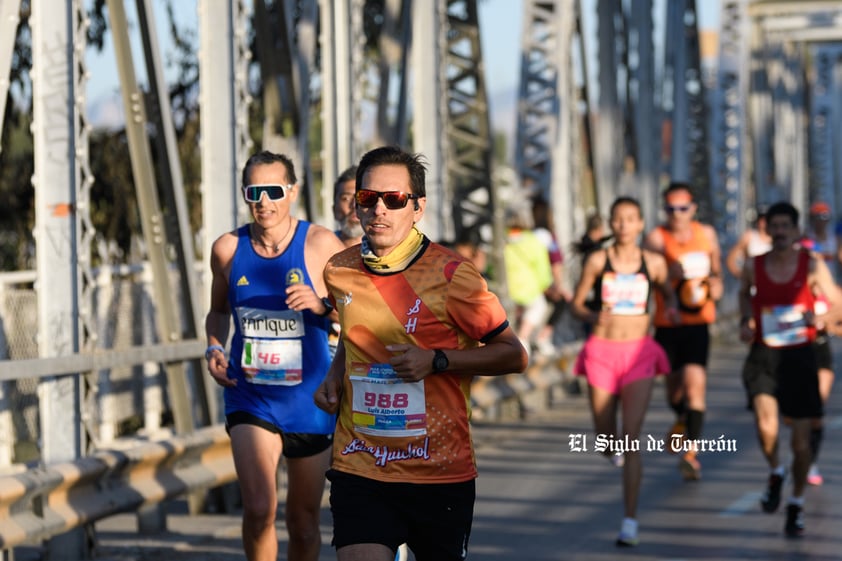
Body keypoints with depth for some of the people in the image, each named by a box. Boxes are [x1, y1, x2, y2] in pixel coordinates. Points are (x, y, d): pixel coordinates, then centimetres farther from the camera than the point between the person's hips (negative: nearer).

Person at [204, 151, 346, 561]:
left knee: (304, 522, 12)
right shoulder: (228, 249, 0)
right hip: (250, 401, 0)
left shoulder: (320, 245, -7)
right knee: (258, 509, -20)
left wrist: (321, 304, -22)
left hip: (309, 401, 0)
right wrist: (214, 349, 0)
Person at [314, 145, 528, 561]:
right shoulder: (340, 271, 4)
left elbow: (513, 355, -4)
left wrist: (436, 361, -16)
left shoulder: (451, 276, -10)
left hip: (440, 472, -2)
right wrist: (334, 378, 7)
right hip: (359, 468, 2)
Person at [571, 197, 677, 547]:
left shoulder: (653, 262, 2)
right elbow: (576, 304, 5)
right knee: (606, 440, 9)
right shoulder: (598, 261, 0)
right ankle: (614, 448, 50)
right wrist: (591, 316, -16)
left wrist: (672, 308, -3)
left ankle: (630, 522, -9)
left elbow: (668, 293, 20)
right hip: (602, 351, 1)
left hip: (639, 353, -1)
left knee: (631, 440, -12)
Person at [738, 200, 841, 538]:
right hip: (763, 355, 0)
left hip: (800, 355, 0)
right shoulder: (754, 266, 1)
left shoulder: (812, 265, -4)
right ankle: (775, 472, 10)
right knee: (766, 425, -22)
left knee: (801, 437, 3)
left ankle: (796, 504, 23)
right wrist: (746, 321, 6)